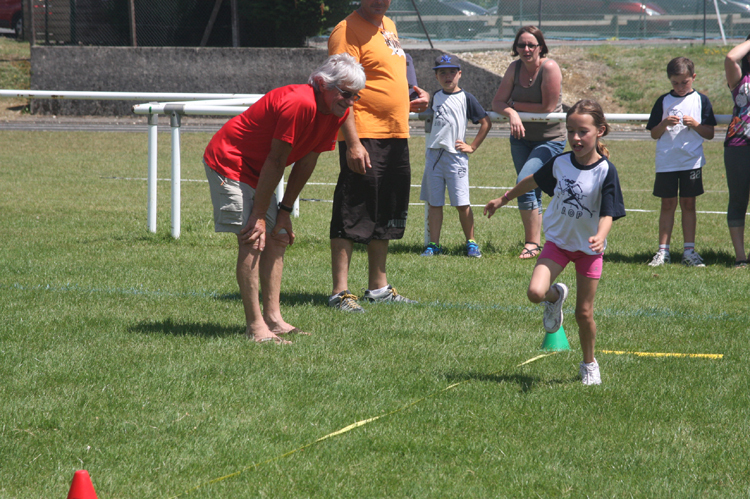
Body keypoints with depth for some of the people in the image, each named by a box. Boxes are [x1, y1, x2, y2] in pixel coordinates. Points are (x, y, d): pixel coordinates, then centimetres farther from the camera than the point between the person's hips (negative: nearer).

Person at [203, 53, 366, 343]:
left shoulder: (337, 112, -4)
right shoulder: (299, 104, -31)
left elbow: (308, 160, 3)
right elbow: (275, 161, -26)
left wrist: (285, 211, 2)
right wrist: (259, 216, -20)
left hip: (257, 172, 10)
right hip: (228, 162, -10)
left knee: (278, 238, 7)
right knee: (252, 238, -16)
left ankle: (272, 317, 10)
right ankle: (255, 326, -16)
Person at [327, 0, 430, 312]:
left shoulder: (388, 26, 16)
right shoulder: (348, 30, -11)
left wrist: (409, 101, 11)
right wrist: (352, 143, -23)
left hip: (395, 135, 9)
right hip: (364, 136, -9)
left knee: (387, 216, 14)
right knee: (352, 217, -7)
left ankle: (378, 287, 23)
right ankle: (340, 292, -5)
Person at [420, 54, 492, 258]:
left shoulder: (466, 98, -3)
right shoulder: (436, 96, 12)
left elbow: (486, 122, 0)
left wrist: (472, 147, -1)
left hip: (455, 155, -5)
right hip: (433, 154, 5)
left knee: (462, 203, -5)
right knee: (434, 202, 5)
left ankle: (471, 243, 7)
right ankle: (433, 244, 9)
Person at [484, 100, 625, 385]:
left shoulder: (606, 171, -17)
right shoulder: (560, 164, -6)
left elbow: (608, 213, -21)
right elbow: (533, 182, 13)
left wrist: (599, 236, -41)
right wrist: (503, 199, 24)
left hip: (588, 247, -2)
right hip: (558, 240, 2)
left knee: (584, 313, 3)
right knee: (535, 292, -21)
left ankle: (589, 364, 27)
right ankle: (555, 296, 16)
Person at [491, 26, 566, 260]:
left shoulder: (549, 68, -17)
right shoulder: (515, 68, 2)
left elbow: (548, 108, -19)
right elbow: (497, 102, 1)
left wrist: (515, 104, -11)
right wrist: (511, 113, -21)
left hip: (549, 139, -7)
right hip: (521, 138, 7)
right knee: (531, 193, 12)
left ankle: (532, 243, -15)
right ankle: (535, 242, 21)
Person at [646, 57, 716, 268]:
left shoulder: (701, 100, 3)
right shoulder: (664, 101, 5)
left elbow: (709, 134, 3)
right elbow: (654, 134, 5)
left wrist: (695, 124, -14)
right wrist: (665, 123, -14)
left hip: (692, 161, 0)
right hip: (666, 161, 0)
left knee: (688, 203, 4)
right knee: (668, 204, 3)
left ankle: (689, 250, 8)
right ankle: (663, 251, 7)